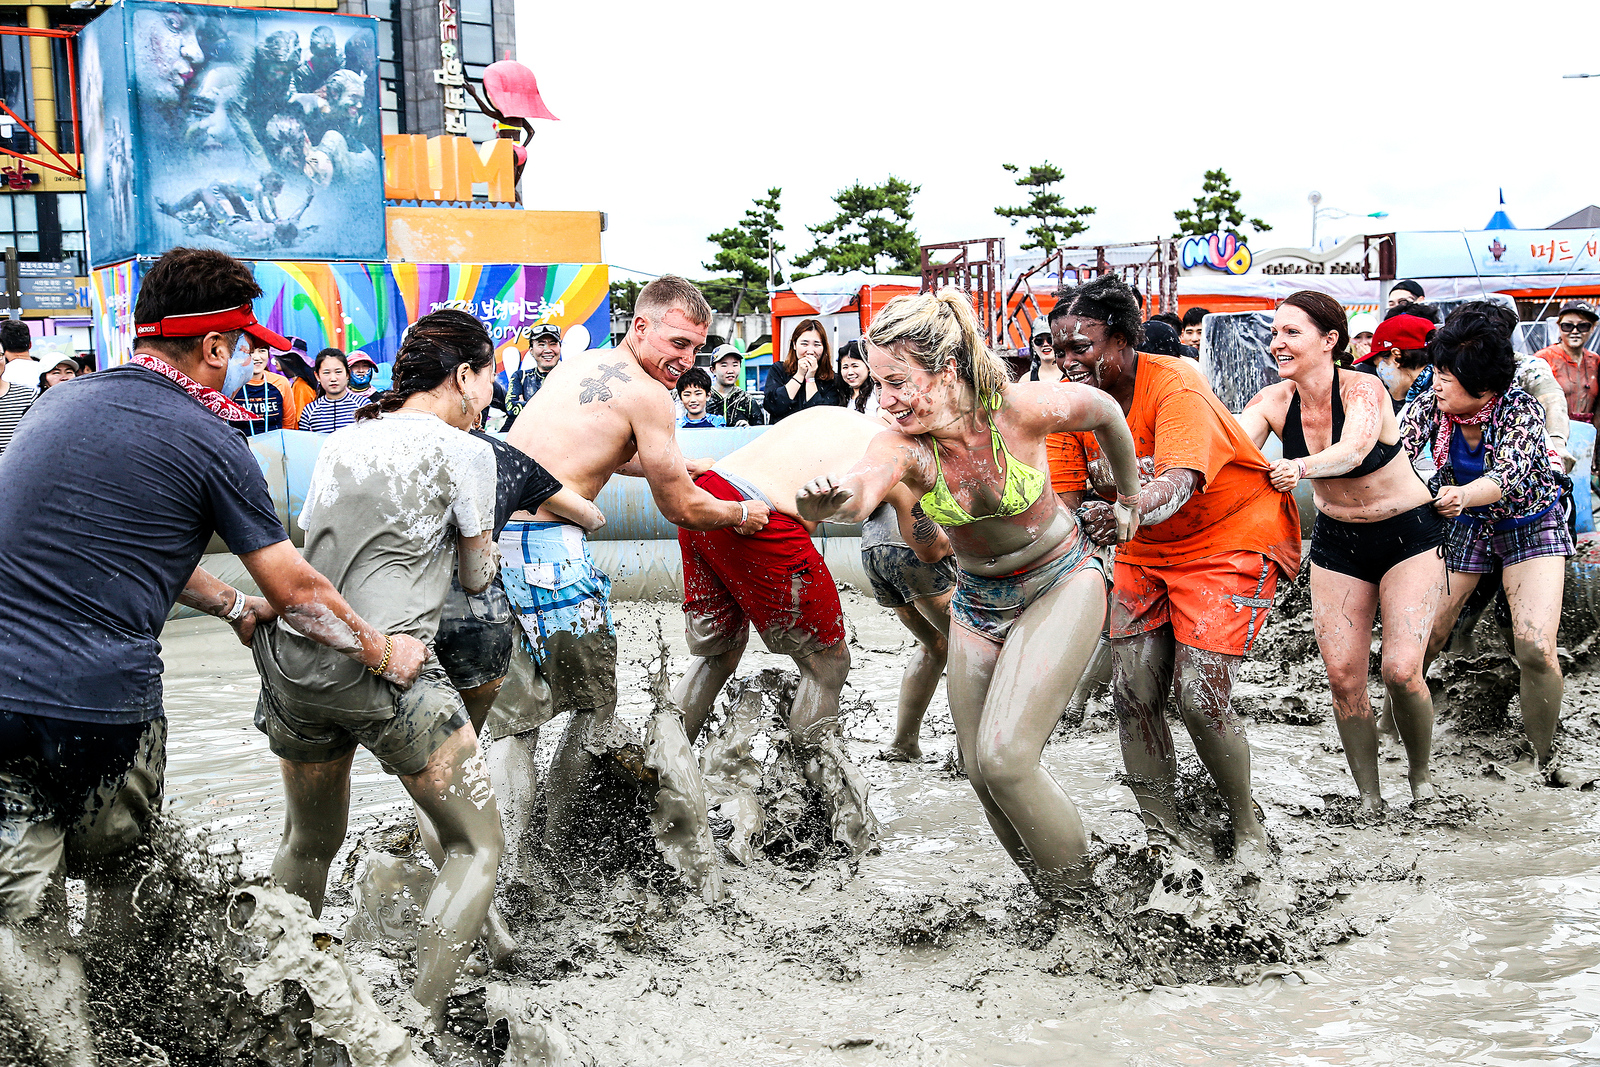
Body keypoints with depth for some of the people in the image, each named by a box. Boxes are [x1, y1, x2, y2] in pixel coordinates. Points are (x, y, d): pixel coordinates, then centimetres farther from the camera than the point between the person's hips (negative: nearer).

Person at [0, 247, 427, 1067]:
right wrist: (387, 654, 17)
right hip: (102, 705, -4)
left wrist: (230, 603, 33)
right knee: (119, 876, 21)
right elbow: (298, 593, 3)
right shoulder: (208, 443, -3)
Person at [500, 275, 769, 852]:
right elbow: (681, 508, 1)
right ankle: (553, 841, 13)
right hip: (546, 547, -8)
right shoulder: (648, 394, -5)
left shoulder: (578, 363, 21)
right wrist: (742, 513, 18)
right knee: (594, 702, 10)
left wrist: (681, 467, 43)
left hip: (486, 537, 8)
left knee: (514, 711, 16)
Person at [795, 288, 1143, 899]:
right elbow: (863, 486, -45)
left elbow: (1105, 412, -4)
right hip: (976, 602, 4)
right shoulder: (902, 445, -21)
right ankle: (1057, 906, 28)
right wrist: (830, 501, -68)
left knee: (1003, 758, -19)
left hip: (1060, 585, -4)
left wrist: (1129, 497, 9)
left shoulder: (1020, 409, -25)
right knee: (982, 774, 6)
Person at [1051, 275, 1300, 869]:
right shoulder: (1077, 399, -6)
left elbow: (1177, 483, -43)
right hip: (1146, 549, 6)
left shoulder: (1175, 388, -26)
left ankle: (1247, 825, 8)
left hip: (1231, 538, -6)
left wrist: (1123, 513, -62)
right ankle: (1161, 835, 14)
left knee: (1200, 697, -15)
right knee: (1133, 695, -1)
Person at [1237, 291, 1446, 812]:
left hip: (1409, 534, -4)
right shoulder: (1273, 402, -9)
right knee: (1343, 676, -3)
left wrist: (1301, 467, -63)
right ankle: (1369, 797, 12)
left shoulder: (1363, 389, -23)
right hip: (1337, 540, 4)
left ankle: (1421, 775, 11)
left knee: (1401, 671, -16)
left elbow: (1355, 447, -42)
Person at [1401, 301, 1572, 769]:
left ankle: (1542, 761, 1)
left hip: (1529, 525, -3)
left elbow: (1509, 476, -41)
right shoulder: (1430, 405, -15)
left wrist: (1462, 496, -63)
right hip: (1465, 525, 3)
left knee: (1535, 650, -18)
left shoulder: (1522, 409, -26)